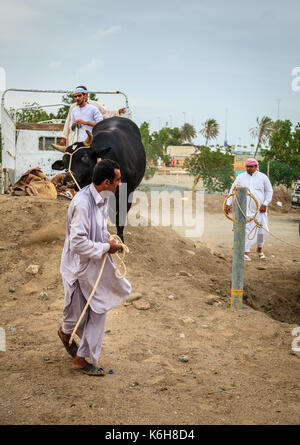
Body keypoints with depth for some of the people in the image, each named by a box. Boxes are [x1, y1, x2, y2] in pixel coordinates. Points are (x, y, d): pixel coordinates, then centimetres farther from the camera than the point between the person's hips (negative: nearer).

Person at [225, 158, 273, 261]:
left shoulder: (263, 177, 3)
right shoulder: (241, 177, 3)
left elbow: (269, 191, 9)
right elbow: (232, 190, 8)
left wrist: (265, 204, -2)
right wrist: (228, 204, 1)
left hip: (259, 209, 1)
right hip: (245, 209, -1)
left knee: (261, 229, 9)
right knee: (247, 230, -8)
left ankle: (260, 249, 33)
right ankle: (246, 252, -3)